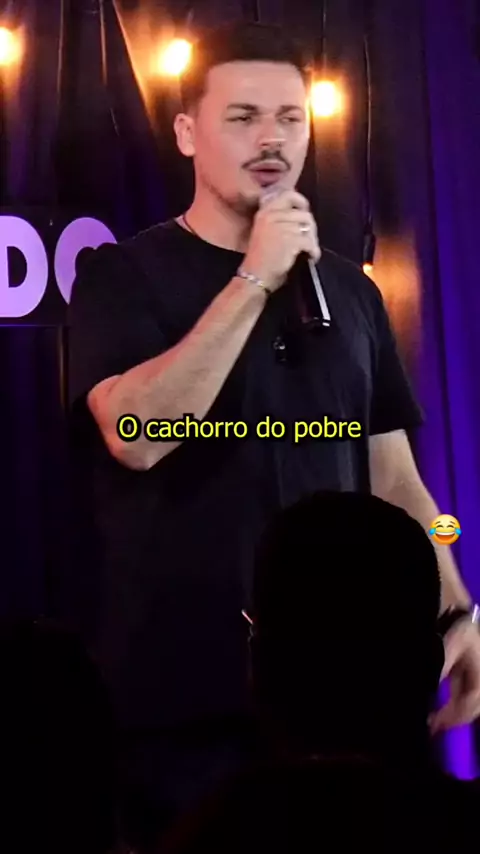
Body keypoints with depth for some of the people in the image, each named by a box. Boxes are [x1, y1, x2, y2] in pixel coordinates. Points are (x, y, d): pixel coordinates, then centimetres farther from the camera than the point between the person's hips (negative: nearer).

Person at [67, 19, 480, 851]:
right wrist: (255, 279, -17)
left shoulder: (349, 290, 11)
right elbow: (136, 435, -20)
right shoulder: (124, 274, -3)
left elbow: (392, 477, 12)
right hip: (184, 691, -4)